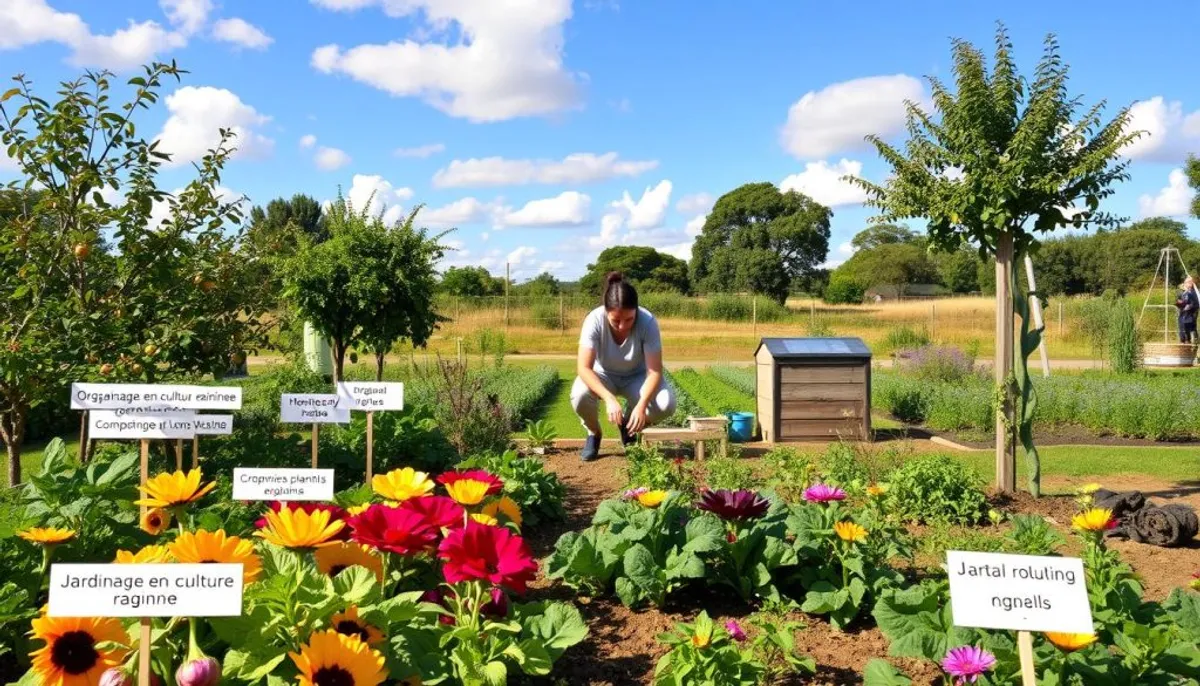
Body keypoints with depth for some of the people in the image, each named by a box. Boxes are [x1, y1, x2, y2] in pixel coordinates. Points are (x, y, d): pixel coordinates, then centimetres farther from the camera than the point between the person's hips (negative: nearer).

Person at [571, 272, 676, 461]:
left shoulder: (647, 322, -29)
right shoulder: (594, 320, -30)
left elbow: (655, 371, -28)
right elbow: (583, 368, -34)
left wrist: (641, 405, -45)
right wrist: (609, 398, -48)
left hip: (636, 376, 1)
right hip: (603, 375, -1)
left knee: (666, 404, -28)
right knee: (579, 396, -34)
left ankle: (629, 425, 6)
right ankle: (594, 433, 1)